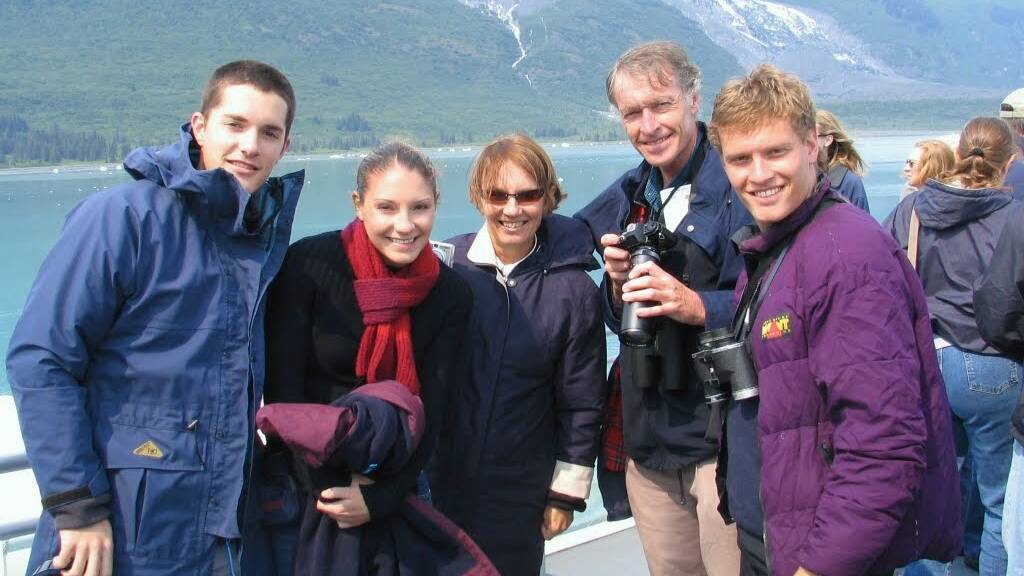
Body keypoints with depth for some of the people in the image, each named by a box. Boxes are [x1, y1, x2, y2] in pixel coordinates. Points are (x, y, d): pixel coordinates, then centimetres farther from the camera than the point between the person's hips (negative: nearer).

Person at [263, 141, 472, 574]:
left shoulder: (450, 295, -7)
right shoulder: (308, 265, -15)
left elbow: (431, 410, -8)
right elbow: (283, 389, -14)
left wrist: (383, 496, -18)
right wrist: (324, 486, -18)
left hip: (391, 489, 2)